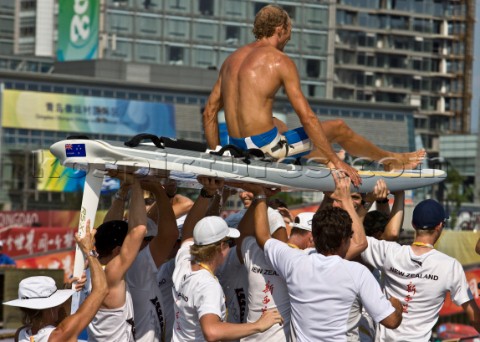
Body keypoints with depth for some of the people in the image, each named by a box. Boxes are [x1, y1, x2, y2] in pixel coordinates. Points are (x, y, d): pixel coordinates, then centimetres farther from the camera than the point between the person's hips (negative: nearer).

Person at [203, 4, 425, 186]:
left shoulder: (233, 58, 12)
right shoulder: (280, 61, -9)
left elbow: (210, 111, 13)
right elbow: (307, 118, -12)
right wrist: (336, 161, -8)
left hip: (238, 147, 7)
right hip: (267, 146, -7)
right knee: (338, 128, 13)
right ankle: (390, 160, 35)